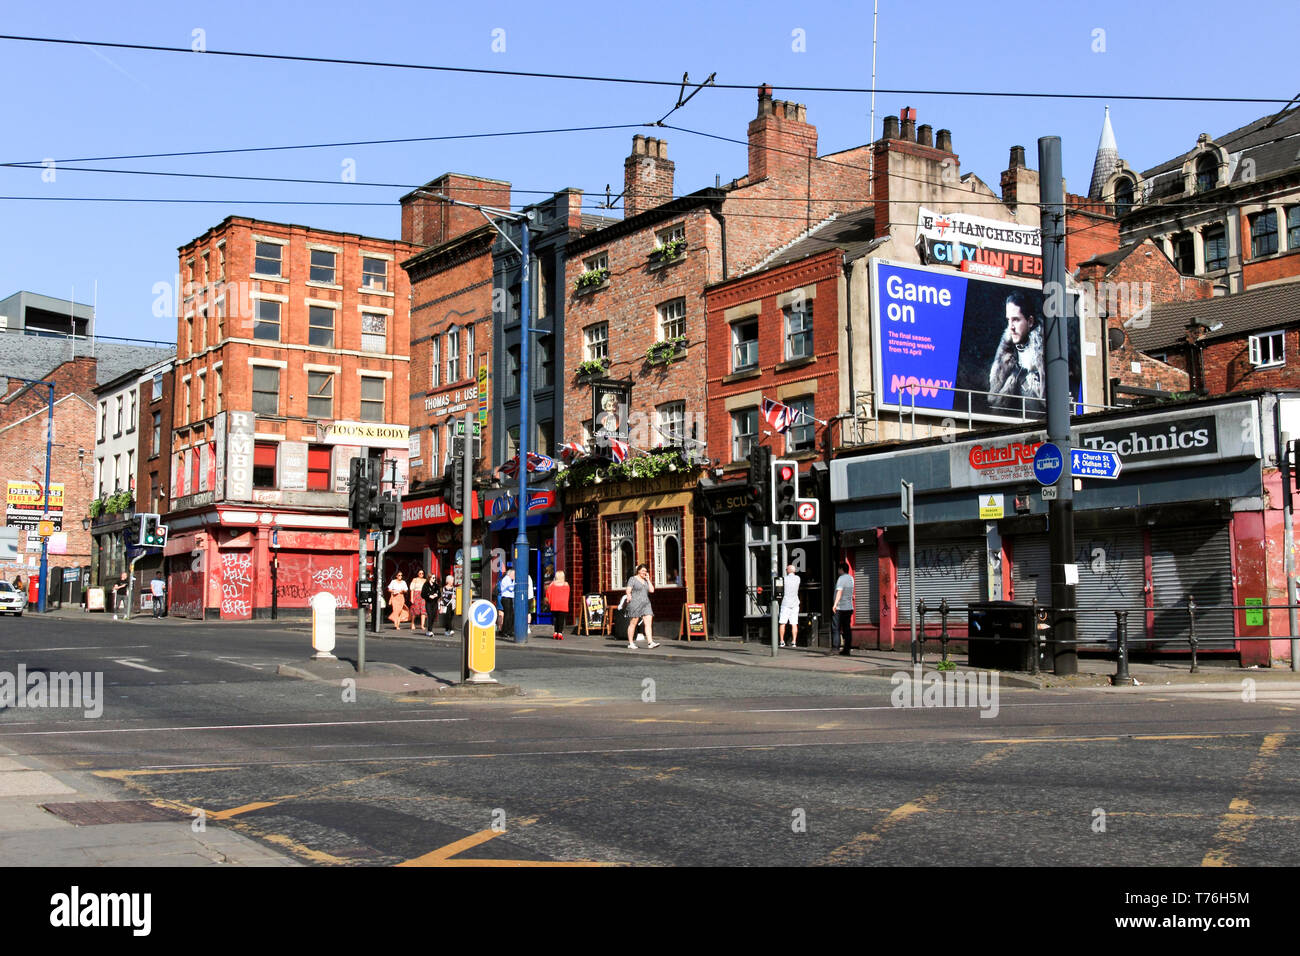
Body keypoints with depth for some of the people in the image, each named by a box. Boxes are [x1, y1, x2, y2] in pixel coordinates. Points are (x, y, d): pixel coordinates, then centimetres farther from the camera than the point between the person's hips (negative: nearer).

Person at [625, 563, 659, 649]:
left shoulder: (646, 580, 18)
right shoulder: (632, 579, -1)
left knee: (649, 623, -7)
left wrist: (648, 579, 6)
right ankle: (630, 643, 8)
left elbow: (652, 590, 8)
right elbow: (628, 590, -11)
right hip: (635, 604, -6)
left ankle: (650, 642, -14)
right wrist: (629, 596, -31)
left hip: (646, 604, 6)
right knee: (633, 623, 0)